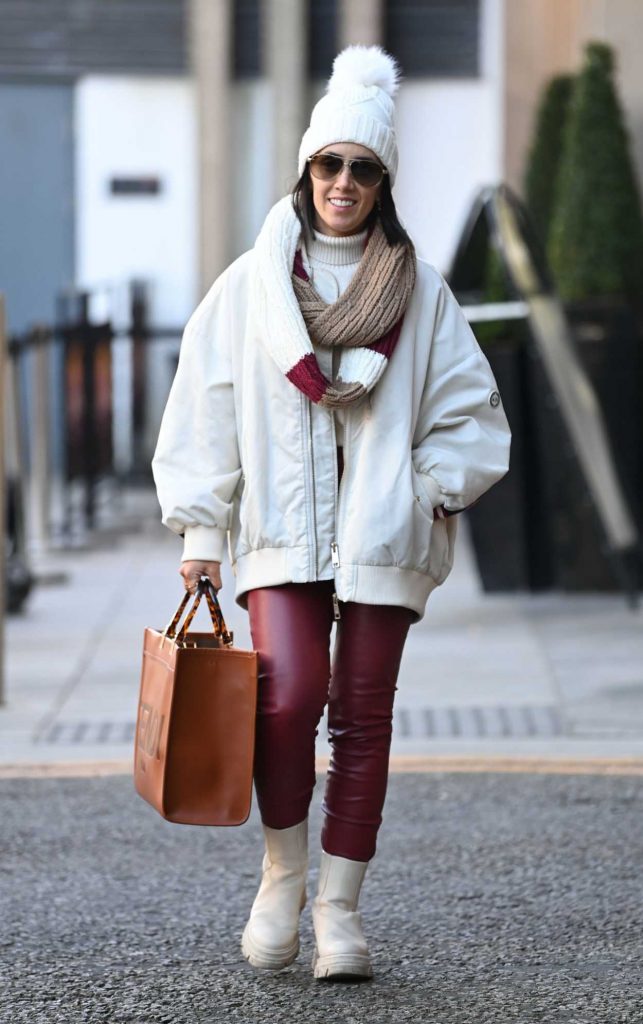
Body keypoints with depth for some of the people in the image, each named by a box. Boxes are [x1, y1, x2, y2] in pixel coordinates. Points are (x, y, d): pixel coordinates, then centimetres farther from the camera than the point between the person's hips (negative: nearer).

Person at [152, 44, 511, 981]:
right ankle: (282, 871, 1)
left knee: (363, 715, 2)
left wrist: (425, 494, -5)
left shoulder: (420, 291, 6)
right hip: (282, 531, -1)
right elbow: (206, 409, 7)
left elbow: (468, 413, 8)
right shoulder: (251, 284, 6)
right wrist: (201, 527, 2)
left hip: (383, 534, 1)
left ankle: (339, 907, 11)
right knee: (290, 693, -19)